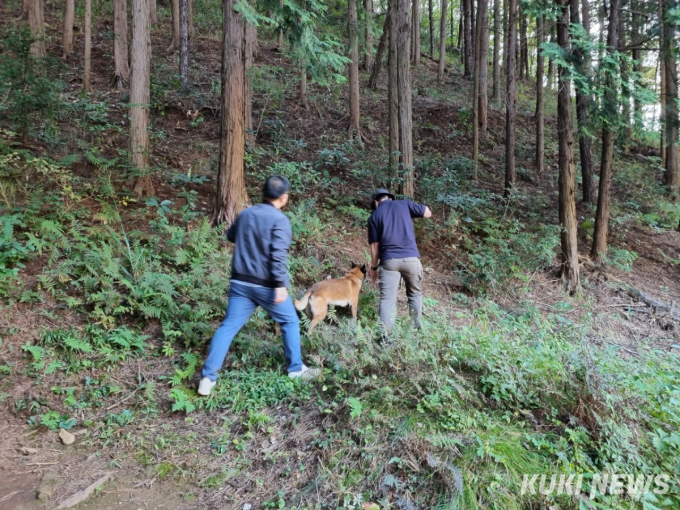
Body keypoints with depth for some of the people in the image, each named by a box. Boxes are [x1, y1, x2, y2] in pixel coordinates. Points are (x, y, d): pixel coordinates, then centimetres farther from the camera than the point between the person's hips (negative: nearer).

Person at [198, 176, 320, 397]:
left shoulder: (245, 214, 8)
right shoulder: (279, 219, -12)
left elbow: (231, 236, 26)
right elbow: (278, 254, -22)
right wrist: (281, 285, -22)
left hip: (241, 282, 5)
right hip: (267, 285, -5)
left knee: (228, 326, 7)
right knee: (290, 321, 15)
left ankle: (208, 377, 3)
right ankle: (296, 369, 23)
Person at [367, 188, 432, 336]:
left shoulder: (374, 216, 8)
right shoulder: (404, 204, 8)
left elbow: (375, 246, 5)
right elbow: (428, 213, 15)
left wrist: (373, 267, 13)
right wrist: (412, 208, 31)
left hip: (389, 261, -1)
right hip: (411, 258, 1)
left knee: (387, 299, 0)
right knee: (415, 294, 19)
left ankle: (385, 335, -5)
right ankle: (416, 329, 24)